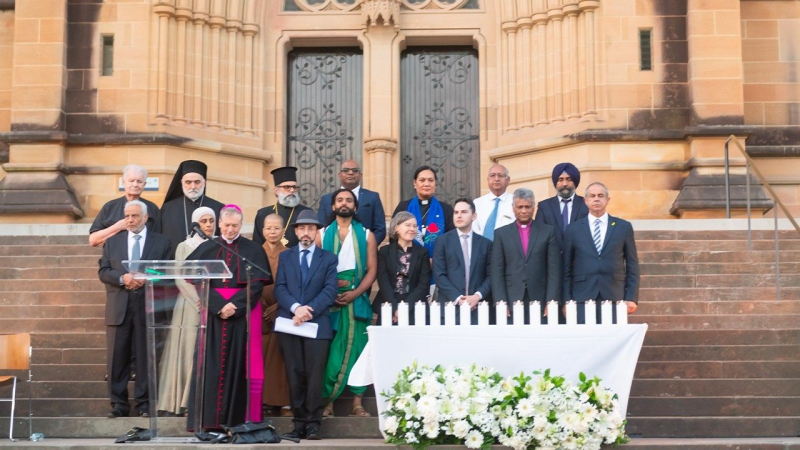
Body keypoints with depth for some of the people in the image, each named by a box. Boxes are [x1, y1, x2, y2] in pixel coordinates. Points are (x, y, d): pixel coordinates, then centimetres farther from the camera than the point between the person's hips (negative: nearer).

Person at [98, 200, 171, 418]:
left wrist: (145, 279, -14)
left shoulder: (161, 242, 8)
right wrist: (122, 278, -12)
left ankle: (144, 403, 10)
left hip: (147, 307, -2)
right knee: (117, 358, 3)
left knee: (146, 357, 2)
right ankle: (119, 403, 11)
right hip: (119, 308, 2)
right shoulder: (112, 241, 14)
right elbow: (103, 272, 7)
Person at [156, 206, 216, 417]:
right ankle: (179, 403, 0)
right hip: (189, 307, -1)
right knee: (186, 353, -3)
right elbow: (180, 279, -1)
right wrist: (199, 300, -13)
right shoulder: (184, 247, 7)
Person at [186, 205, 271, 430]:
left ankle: (238, 419, 0)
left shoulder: (253, 250, 5)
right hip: (213, 312, 1)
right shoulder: (206, 249, 9)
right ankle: (209, 419, -1)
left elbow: (257, 284, -3)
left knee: (240, 363, -3)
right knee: (212, 364, -3)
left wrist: (234, 305, -15)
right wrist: (219, 306, -14)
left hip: (243, 313, -1)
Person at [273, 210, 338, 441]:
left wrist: (309, 310, -15)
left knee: (314, 375, -3)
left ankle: (313, 424, 2)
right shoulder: (285, 257, 15)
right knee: (295, 376, 3)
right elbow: (279, 288, 3)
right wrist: (296, 308, -15)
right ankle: (299, 423, 9)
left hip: (318, 324, -2)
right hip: (289, 323, 2)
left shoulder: (329, 258, 10)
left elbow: (330, 291, -1)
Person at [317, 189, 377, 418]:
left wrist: (355, 293, -11)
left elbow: (372, 269, 2)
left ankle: (357, 402, 4)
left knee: (356, 349, 1)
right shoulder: (322, 234, 8)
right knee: (330, 352, 0)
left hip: (357, 300, 0)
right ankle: (328, 401, 4)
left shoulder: (366, 235, 8)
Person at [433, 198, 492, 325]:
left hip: (478, 308, 2)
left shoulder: (485, 243, 11)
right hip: (450, 307, -1)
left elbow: (491, 275, 7)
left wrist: (478, 296, -10)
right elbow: (439, 275, -2)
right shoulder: (443, 241, 5)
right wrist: (457, 298, -11)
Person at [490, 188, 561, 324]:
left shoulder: (548, 232, 7)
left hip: (540, 301, 0)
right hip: (511, 302, 0)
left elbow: (554, 270, 3)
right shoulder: (502, 234, 9)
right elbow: (497, 272, 4)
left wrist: (552, 302, -6)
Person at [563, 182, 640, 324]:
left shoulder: (624, 227, 8)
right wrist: (567, 300, 1)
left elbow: (632, 265, 8)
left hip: (614, 297, 0)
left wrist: (632, 297, 0)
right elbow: (567, 268, 8)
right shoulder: (573, 229, 8)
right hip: (582, 298, 0)